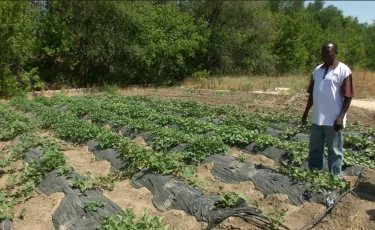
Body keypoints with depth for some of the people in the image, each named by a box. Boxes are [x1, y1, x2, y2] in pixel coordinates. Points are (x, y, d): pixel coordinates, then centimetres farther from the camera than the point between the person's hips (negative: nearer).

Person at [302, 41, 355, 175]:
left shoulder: (343, 70, -9)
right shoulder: (317, 70, 9)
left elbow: (348, 96, -11)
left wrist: (341, 117, -17)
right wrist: (306, 112, 14)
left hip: (333, 119, -6)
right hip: (317, 118, 6)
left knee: (334, 150, 6)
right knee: (314, 149, 15)